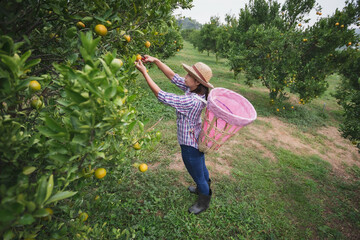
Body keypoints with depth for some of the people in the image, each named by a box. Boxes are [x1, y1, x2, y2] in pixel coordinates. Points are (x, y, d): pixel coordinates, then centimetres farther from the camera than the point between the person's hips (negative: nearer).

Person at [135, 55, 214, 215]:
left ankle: (204, 201, 45)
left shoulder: (192, 101, -35)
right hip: (198, 140, 9)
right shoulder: (194, 90, -9)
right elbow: (173, 77, -4)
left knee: (197, 175, 17)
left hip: (190, 145, -9)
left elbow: (161, 96, -32)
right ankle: (203, 189, 60)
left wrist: (144, 73, -24)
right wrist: (155, 61, -8)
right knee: (201, 168, 32)